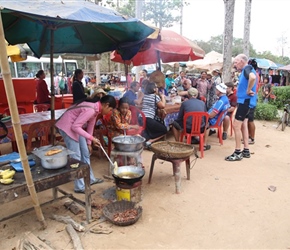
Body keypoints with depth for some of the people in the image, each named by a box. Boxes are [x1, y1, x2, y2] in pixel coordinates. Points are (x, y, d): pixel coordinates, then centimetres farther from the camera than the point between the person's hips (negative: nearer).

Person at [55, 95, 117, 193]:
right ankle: (80, 187, 7)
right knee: (76, 157, -5)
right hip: (67, 127, -10)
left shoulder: (96, 109, 1)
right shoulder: (90, 110, -29)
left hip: (75, 127, 10)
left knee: (85, 153, 14)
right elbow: (75, 126, -29)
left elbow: (90, 125, 10)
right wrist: (91, 138, -28)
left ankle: (90, 179, 29)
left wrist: (89, 143, 13)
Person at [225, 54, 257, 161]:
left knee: (236, 125, -8)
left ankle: (238, 153, -1)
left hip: (245, 101, -10)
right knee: (243, 125, 14)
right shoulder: (245, 70, 16)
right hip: (245, 101, 10)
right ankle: (246, 151, 22)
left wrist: (248, 91, -25)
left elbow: (253, 77, -36)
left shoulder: (247, 68, -14)